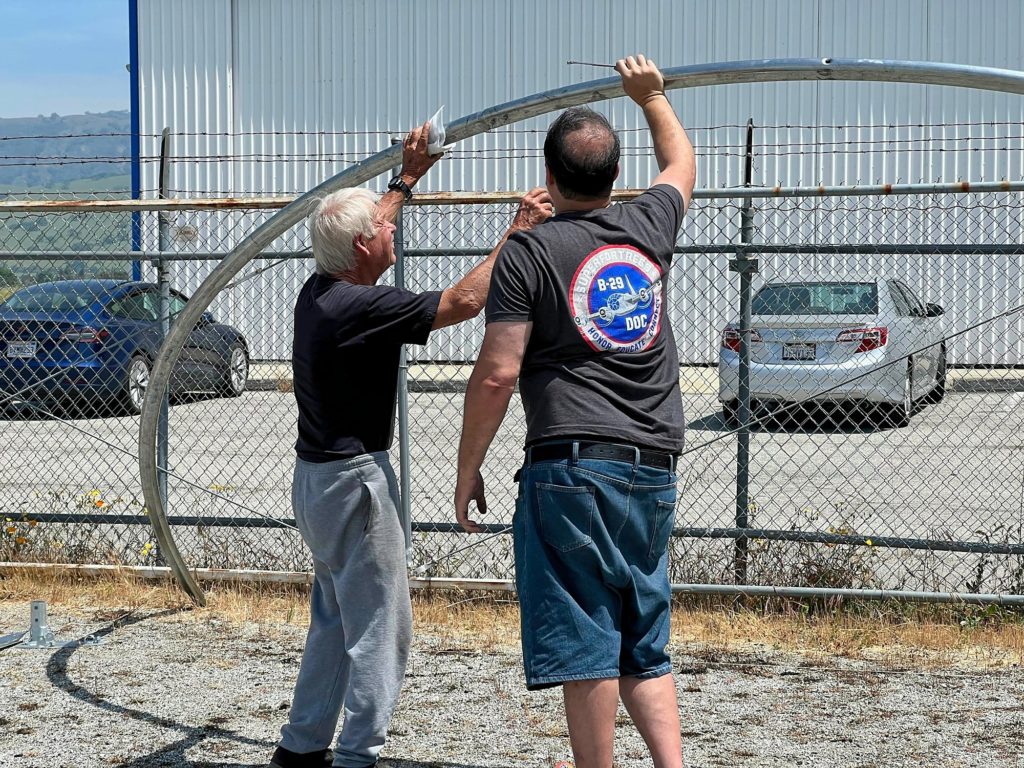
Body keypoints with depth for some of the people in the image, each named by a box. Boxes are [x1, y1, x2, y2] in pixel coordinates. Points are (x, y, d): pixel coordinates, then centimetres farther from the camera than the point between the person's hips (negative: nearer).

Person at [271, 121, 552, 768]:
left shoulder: (319, 291, 5)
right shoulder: (361, 306, -22)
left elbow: (365, 230, 25)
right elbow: (463, 301, -24)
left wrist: (408, 178, 33)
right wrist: (518, 233, -17)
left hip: (318, 473, 10)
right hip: (354, 478, -10)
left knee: (335, 619, 19)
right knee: (380, 625, -2)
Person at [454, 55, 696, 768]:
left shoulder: (529, 252, -5)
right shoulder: (648, 227, 9)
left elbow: (497, 374, -9)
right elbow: (681, 163, 33)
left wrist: (468, 469, 0)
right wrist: (652, 95, 48)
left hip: (572, 468, -5)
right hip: (655, 472, 6)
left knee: (585, 647, -2)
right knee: (644, 646, 14)